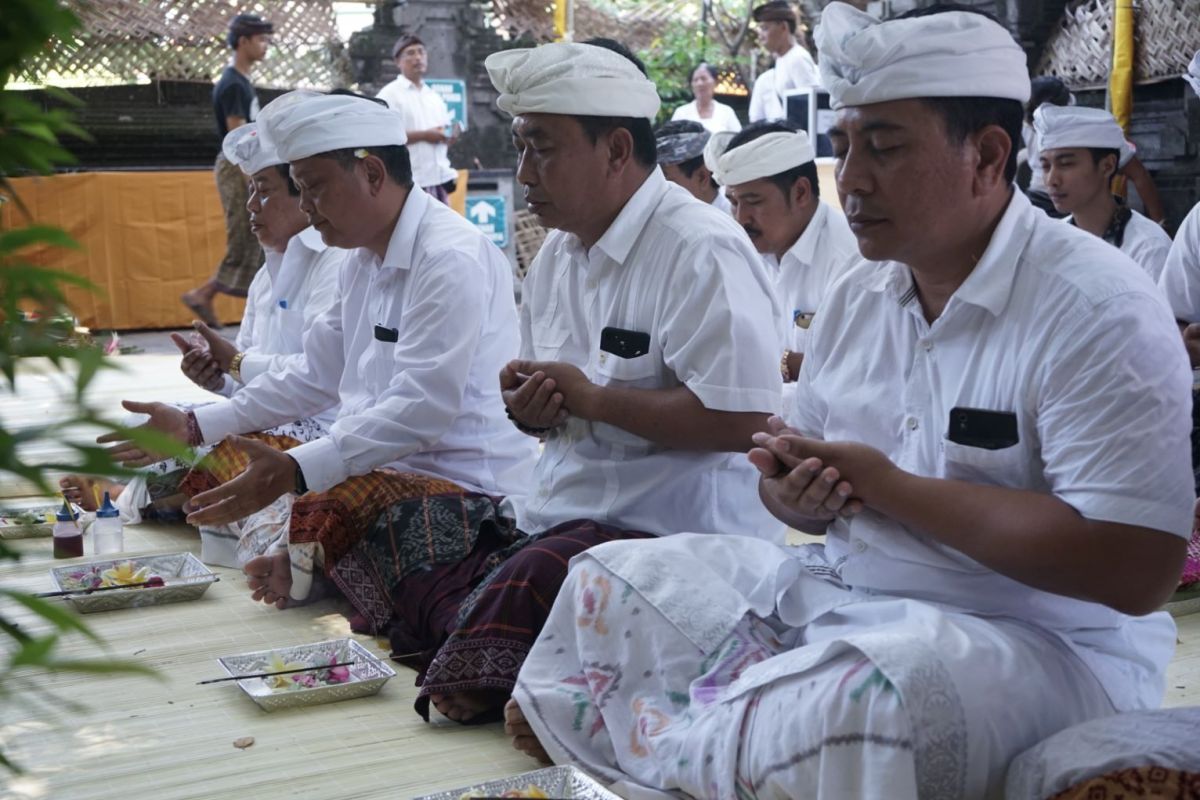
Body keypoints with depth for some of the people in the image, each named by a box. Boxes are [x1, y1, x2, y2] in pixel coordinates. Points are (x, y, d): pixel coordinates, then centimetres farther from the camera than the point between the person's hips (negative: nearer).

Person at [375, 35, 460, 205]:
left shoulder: (435, 97, 20)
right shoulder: (390, 94, -2)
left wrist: (450, 136, 0)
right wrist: (424, 135, -17)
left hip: (439, 178, 7)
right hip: (409, 182, -7)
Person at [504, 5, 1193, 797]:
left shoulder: (1096, 309, -17)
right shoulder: (856, 294, 7)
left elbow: (1136, 568, -25)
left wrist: (892, 487, -20)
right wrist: (796, 492, -11)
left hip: (1037, 640, -7)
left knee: (866, 700, -37)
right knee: (617, 581, 6)